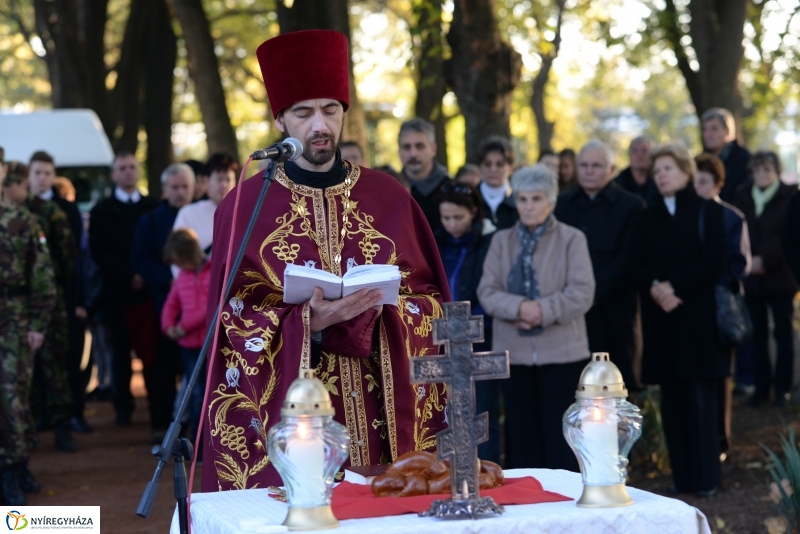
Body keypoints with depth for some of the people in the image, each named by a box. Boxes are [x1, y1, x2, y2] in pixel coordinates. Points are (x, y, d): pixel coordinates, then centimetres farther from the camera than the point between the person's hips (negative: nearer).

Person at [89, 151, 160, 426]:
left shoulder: (153, 207, 13)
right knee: (121, 351, 1)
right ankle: (123, 407, 7)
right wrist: (129, 276, -11)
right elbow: (99, 252, 0)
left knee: (153, 350, -5)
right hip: (118, 291, 0)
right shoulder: (102, 211, 9)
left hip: (149, 288, 0)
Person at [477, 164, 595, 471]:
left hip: (561, 352, -3)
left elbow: (582, 293, -9)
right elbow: (487, 291, 1)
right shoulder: (501, 241, 11)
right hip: (514, 352, 3)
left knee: (560, 438, -1)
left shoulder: (572, 239, 1)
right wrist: (519, 307, -17)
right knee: (522, 437, 7)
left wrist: (544, 310, -20)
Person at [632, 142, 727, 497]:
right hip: (660, 318, 4)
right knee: (672, 400, 3)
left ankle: (705, 477, -1)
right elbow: (639, 268, 8)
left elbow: (715, 262, -7)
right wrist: (654, 289, -12)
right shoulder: (648, 218, 15)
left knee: (699, 398, -5)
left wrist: (673, 285, -15)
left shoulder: (706, 212, 3)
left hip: (697, 317, -4)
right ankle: (682, 475, 7)